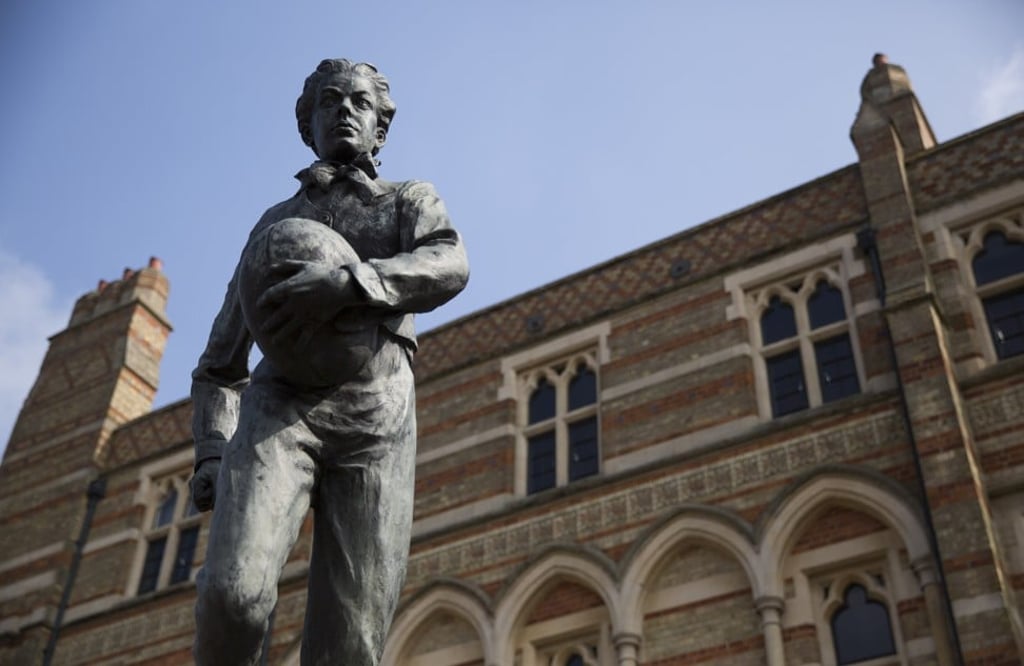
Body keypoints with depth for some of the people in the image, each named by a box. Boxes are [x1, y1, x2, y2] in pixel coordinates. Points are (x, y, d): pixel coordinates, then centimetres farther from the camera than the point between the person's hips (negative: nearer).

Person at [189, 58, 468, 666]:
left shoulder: (412, 201, 23)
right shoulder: (274, 223, 30)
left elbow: (448, 268, -4)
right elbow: (221, 362, 28)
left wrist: (345, 284, -24)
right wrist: (210, 456, 8)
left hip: (375, 421, -2)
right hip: (278, 409, 2)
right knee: (234, 593, -27)